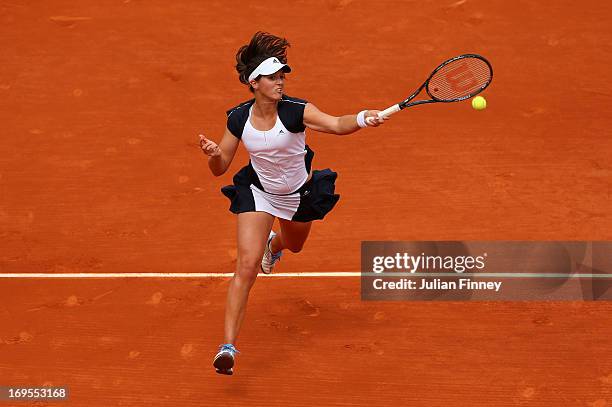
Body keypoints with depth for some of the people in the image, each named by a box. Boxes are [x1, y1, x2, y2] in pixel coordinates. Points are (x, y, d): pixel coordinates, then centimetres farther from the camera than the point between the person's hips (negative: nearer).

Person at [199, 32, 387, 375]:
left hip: (300, 192, 1)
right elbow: (220, 168, -8)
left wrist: (362, 119, -67)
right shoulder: (239, 119, -19)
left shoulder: (296, 110, -28)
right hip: (259, 192, -1)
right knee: (247, 265, -18)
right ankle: (228, 346, -19)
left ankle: (274, 244, 74)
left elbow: (337, 124, -46)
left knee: (294, 245, 32)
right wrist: (214, 155, -32)